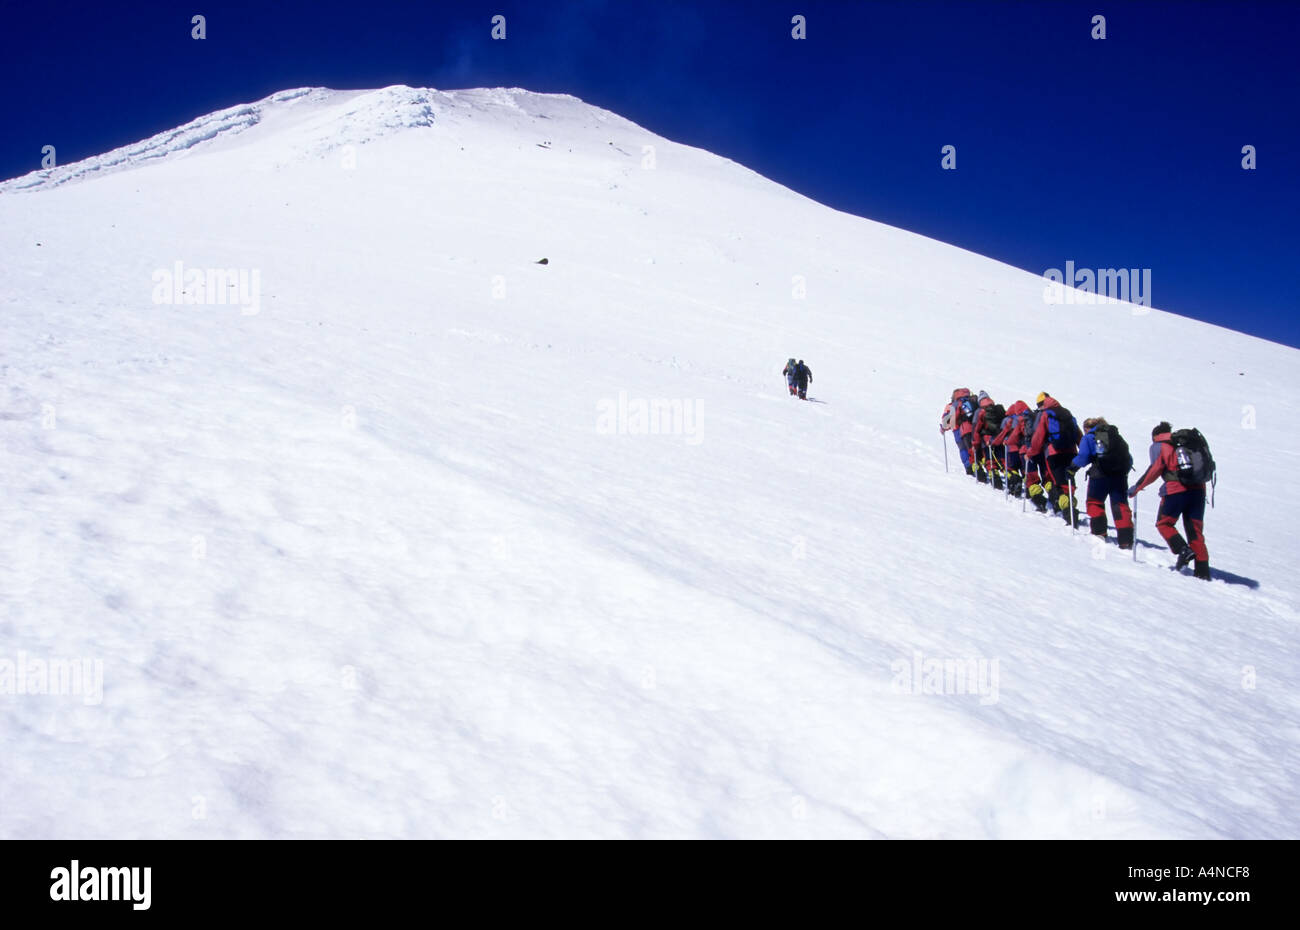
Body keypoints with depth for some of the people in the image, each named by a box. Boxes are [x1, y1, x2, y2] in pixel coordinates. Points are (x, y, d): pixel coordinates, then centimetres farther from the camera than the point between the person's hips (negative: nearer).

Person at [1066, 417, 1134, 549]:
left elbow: (1083, 457, -6)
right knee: (1120, 505, 4)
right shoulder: (1116, 435, 23)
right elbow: (1128, 457, 20)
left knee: (1095, 502, 13)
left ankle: (1099, 532, 3)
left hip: (1100, 474, -4)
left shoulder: (1088, 437, 8)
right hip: (1120, 475, 4)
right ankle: (1126, 539, -4)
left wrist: (1071, 469, 4)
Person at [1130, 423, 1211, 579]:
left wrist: (1137, 487, 5)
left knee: (1163, 523, 12)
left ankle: (1183, 550, -11)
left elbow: (1155, 470, -4)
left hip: (1177, 489, -5)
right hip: (1198, 489, 6)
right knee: (1195, 530, 9)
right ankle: (1203, 571, 1)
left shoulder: (1159, 446, 6)